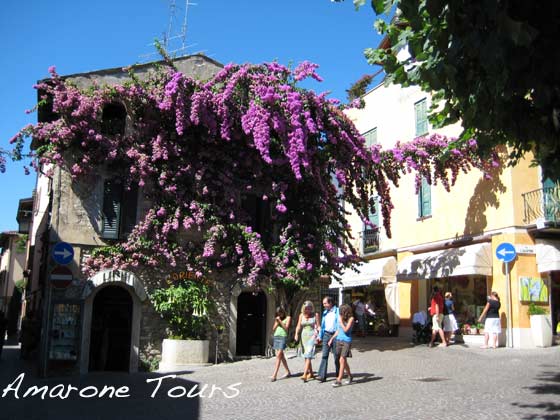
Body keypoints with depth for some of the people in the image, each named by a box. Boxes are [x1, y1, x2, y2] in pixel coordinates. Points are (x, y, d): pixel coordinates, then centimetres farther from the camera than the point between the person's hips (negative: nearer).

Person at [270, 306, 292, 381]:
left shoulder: (288, 318, 5)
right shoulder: (277, 319, 20)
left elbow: (286, 328, -5)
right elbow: (273, 329, 15)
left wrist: (280, 321, -9)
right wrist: (276, 322, 2)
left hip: (283, 337, -6)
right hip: (276, 337, 6)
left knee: (278, 356, -14)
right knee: (281, 356, 9)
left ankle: (274, 375, -19)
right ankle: (288, 372, 20)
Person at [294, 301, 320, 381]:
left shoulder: (315, 315, -2)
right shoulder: (301, 315, 7)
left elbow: (318, 326, -4)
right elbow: (299, 326, 6)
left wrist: (317, 332, -23)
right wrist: (296, 334, -10)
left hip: (312, 336, -5)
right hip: (304, 336, 5)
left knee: (308, 355, -16)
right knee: (306, 356, 10)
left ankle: (305, 375, -24)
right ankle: (311, 373, 25)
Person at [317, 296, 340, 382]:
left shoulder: (337, 311, -4)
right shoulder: (325, 313, 14)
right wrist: (320, 336, 15)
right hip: (326, 334, 4)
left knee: (336, 356, 6)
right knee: (324, 355, -5)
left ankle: (339, 375, 21)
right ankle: (322, 376, -8)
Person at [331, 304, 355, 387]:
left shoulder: (351, 319, -8)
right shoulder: (341, 318, 8)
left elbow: (346, 330, -15)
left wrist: (341, 321, -12)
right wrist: (332, 338, 14)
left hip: (346, 341, -6)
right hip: (339, 340, 6)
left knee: (342, 360, -12)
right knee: (343, 361, 13)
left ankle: (339, 380, -12)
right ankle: (350, 376, 31)